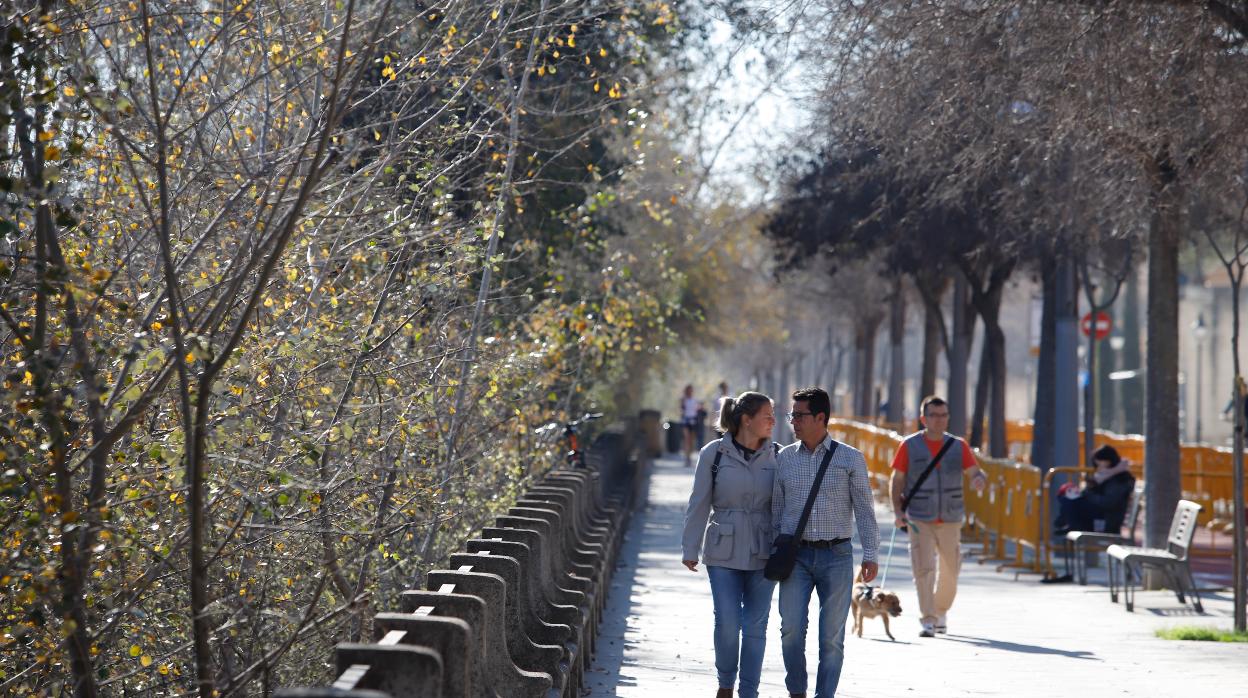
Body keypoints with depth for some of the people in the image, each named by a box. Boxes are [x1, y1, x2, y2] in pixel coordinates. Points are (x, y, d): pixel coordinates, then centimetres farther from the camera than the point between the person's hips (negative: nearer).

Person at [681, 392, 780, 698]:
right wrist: (690, 549, 0)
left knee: (755, 625, 4)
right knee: (727, 622, -7)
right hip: (724, 552, -2)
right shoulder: (714, 454, -3)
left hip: (762, 553, 2)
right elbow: (699, 504, 1)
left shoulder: (774, 457, 3)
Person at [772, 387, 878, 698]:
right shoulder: (785, 458, 6)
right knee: (791, 628, -8)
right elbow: (776, 508, 11)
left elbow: (864, 508, 2)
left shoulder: (850, 459, 1)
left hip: (836, 556, -1)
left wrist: (870, 554, -5)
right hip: (795, 555, 1)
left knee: (832, 636, 2)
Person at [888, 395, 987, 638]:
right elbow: (896, 481, 3)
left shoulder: (958, 446, 6)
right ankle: (927, 620, -11)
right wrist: (898, 511, -9)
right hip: (919, 520, -2)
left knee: (949, 571, 8)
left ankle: (941, 613, 32)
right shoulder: (909, 446, 1)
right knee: (923, 569, -13)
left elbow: (976, 472, 0)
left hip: (950, 520, 2)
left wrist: (980, 479, -25)